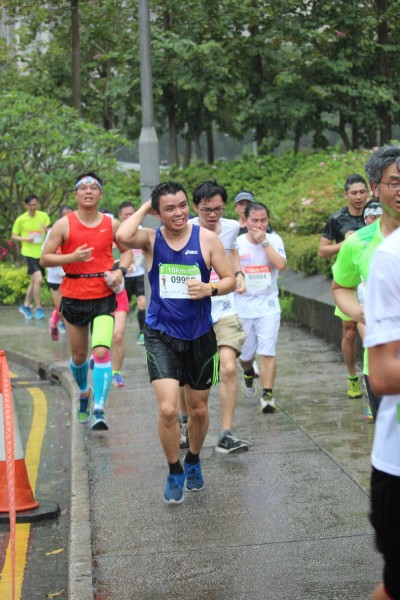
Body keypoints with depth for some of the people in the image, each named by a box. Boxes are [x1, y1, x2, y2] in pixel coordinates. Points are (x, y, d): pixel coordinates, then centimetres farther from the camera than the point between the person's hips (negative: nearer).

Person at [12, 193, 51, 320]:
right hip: (29, 253, -4)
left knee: (34, 281, 14)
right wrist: (25, 238, -15)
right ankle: (38, 308, -8)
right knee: (38, 278, -18)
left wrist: (47, 229, -19)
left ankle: (25, 306, 29)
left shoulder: (43, 216, -1)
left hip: (41, 253, 4)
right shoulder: (21, 219, -6)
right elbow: (13, 236, 3)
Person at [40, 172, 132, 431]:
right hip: (73, 298, 1)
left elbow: (127, 250, 17)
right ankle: (85, 393, 43)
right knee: (79, 355, 13)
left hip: (104, 296, -1)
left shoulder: (112, 224, 2)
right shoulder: (64, 225, -3)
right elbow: (45, 259, -3)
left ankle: (99, 411, -16)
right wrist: (72, 257, -19)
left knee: (101, 352, -17)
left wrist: (121, 270, -3)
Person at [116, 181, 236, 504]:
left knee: (199, 409, 14)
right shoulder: (151, 239, -6)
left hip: (199, 335, 2)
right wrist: (143, 208, -13)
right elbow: (123, 236, -29)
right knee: (168, 409, -14)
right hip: (161, 335, -1)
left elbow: (231, 279, -1)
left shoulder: (207, 238, -5)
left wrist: (210, 288, -22)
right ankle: (175, 471, 10)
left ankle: (193, 461, 42)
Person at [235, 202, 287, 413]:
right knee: (244, 353, 12)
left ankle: (267, 395, -6)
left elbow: (281, 265, -17)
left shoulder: (274, 240, -1)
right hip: (242, 306, 1)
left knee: (268, 352, -10)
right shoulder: (237, 243, 0)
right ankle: (249, 373, 45)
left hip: (268, 306, -1)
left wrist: (264, 242, -16)